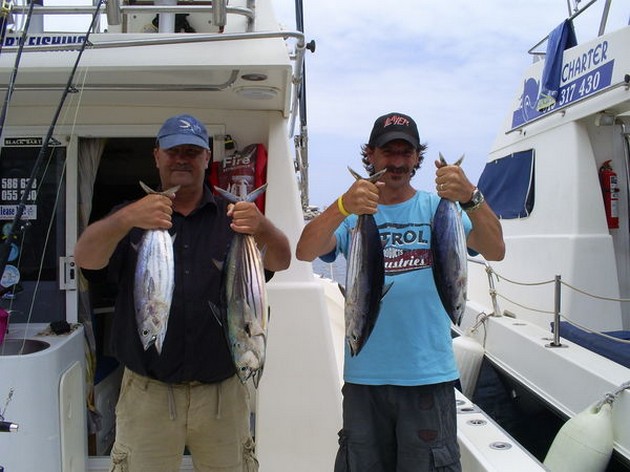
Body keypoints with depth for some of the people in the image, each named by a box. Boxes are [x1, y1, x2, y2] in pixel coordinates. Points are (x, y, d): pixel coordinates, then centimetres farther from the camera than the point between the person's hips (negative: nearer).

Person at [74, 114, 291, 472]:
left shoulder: (231, 217, 5)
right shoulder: (132, 217, 4)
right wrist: (127, 219, -33)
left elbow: (282, 261, -9)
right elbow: (85, 258, -13)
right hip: (148, 393, 0)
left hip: (223, 392, 1)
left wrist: (262, 227, -32)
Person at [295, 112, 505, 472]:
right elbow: (305, 252, -14)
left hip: (429, 374, -1)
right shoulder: (352, 214, 4)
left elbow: (496, 251, -12)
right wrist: (342, 207, -32)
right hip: (364, 375, 1)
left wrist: (471, 198, -30)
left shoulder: (438, 208, 3)